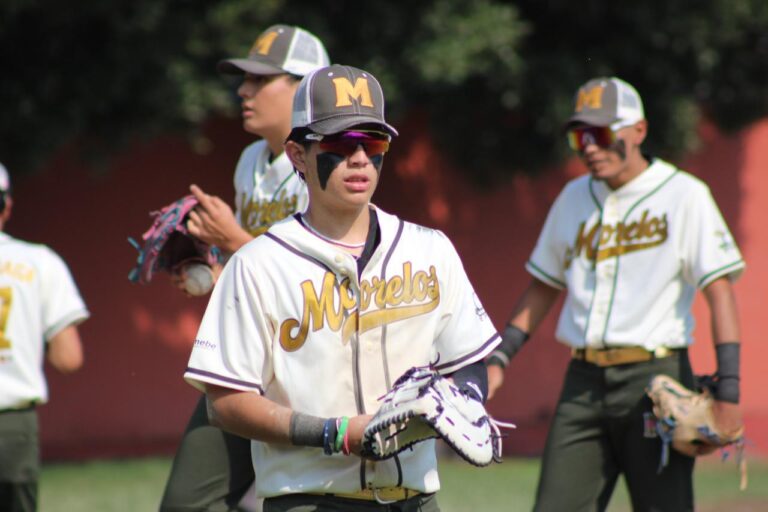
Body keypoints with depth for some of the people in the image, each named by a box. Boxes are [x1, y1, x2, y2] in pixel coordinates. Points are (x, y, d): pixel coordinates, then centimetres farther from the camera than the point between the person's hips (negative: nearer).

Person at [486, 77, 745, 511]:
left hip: (654, 378, -5)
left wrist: (727, 392, -18)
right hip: (584, 383, 5)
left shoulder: (684, 195, -3)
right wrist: (499, 359, 13)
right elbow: (544, 287, 23)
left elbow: (719, 289, -9)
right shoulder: (574, 199, 15)